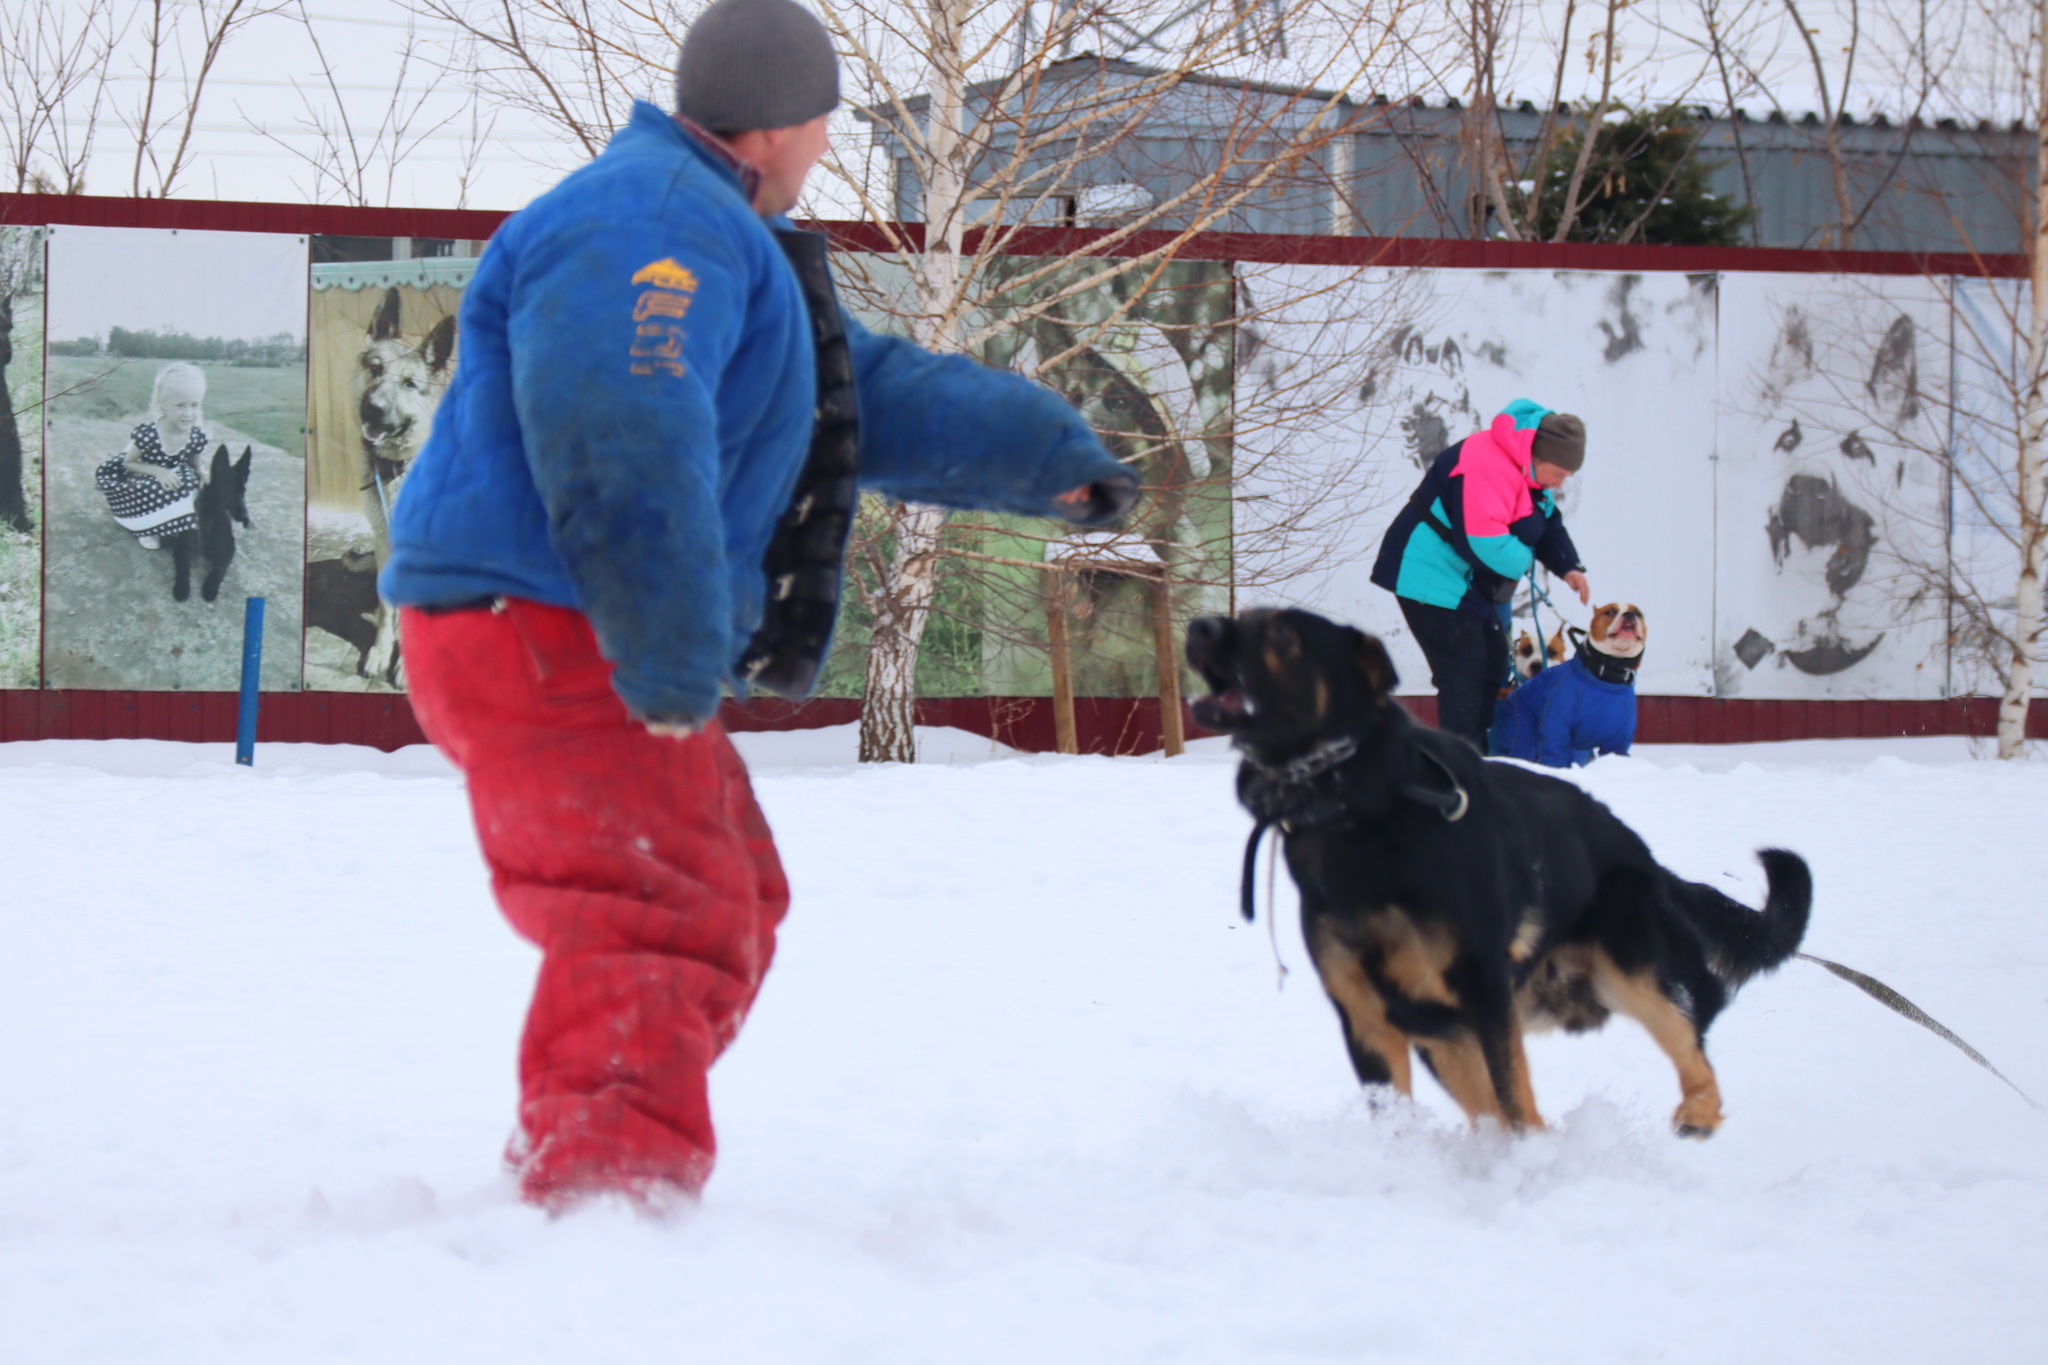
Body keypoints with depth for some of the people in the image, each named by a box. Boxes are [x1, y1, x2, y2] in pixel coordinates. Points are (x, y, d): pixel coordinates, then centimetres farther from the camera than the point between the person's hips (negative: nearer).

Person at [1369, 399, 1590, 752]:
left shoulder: (1532, 470, 5)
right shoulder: (1486, 467, -30)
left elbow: (1548, 523, 18)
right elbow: (1485, 543, -37)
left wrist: (1568, 566, 1)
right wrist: (1524, 560, -18)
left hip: (1473, 586, 11)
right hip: (1434, 580, -11)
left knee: (1493, 665, 13)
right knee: (1464, 671, -15)